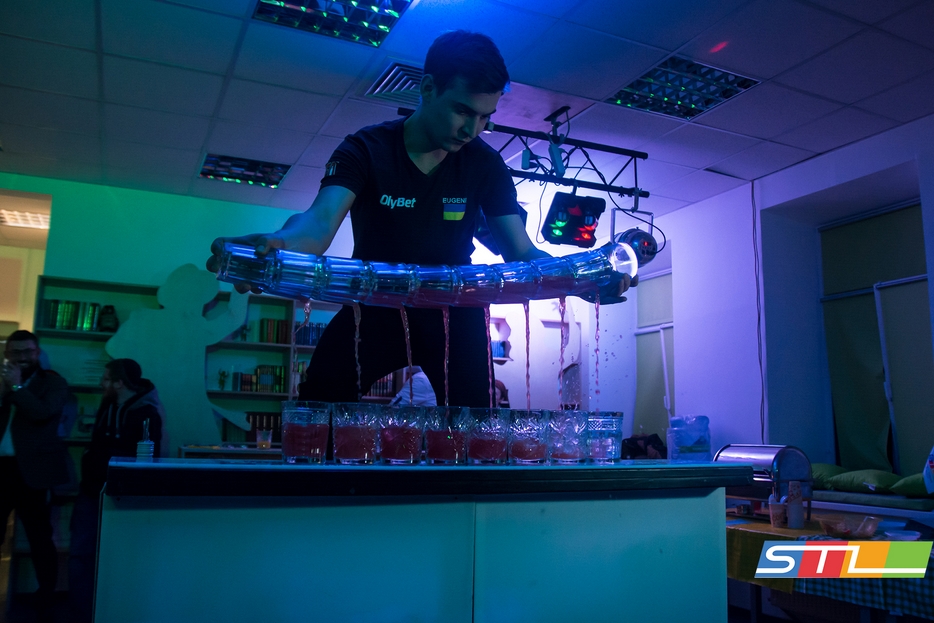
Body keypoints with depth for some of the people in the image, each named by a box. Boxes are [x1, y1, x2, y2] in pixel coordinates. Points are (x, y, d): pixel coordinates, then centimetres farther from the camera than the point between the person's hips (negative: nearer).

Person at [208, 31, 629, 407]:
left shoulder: (486, 165, -8)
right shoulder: (365, 151, -15)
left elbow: (520, 252, -11)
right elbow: (321, 222, -31)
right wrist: (278, 244, -57)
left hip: (452, 308, 2)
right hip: (376, 304, -1)